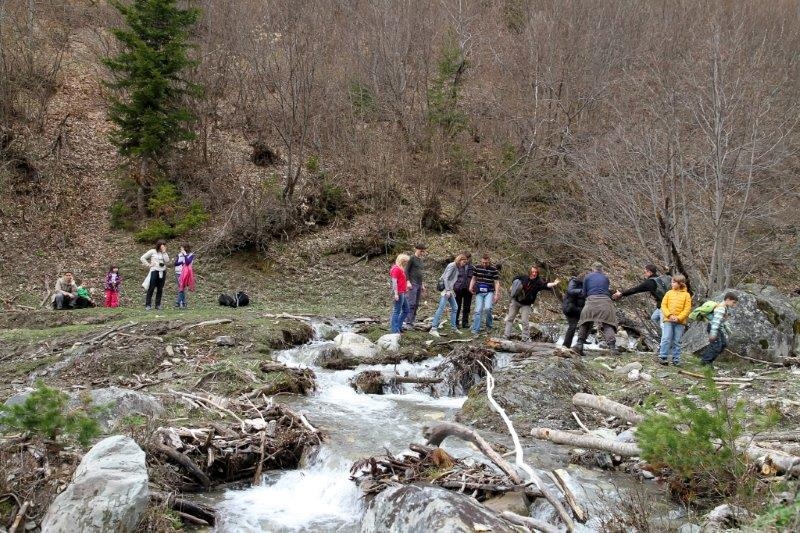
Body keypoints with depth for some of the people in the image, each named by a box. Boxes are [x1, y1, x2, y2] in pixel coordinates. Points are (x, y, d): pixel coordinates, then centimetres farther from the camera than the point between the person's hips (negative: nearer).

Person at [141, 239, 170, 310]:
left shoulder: (164, 253, 13)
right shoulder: (153, 251, -1)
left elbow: (167, 261, -4)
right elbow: (142, 258, -1)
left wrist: (164, 252, -5)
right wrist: (148, 265, -6)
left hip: (162, 272, 5)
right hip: (154, 271, -5)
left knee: (160, 289, 6)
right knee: (151, 289, -3)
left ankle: (158, 304, 12)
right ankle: (148, 305, 0)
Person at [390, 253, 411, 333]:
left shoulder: (401, 269, 17)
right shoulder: (396, 269, -13)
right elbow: (394, 282, -19)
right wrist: (396, 293, -23)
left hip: (402, 293, 11)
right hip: (399, 293, -11)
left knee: (406, 310, 16)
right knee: (397, 311, -5)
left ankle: (398, 326, 21)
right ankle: (394, 329, 0)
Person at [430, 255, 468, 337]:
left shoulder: (456, 267, 13)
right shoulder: (452, 266, -13)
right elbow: (445, 278, -19)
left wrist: (452, 290, 11)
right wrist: (448, 290, -22)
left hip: (450, 290, 10)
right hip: (445, 290, -10)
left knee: (455, 308, 13)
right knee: (441, 308, -12)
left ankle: (454, 328, 21)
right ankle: (433, 328, -13)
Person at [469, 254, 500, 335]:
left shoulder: (494, 270, -4)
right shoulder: (477, 268, 4)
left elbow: (496, 283, -2)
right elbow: (474, 278, 15)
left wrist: (496, 295, -8)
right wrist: (471, 287, -2)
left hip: (489, 292, -2)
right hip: (479, 292, 2)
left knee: (487, 308, -20)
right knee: (478, 310, -3)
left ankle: (489, 325, 5)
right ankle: (475, 329, 1)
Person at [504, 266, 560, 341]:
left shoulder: (538, 282, -14)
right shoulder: (523, 277, -8)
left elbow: (546, 285, -35)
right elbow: (515, 280, 12)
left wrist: (554, 284, -52)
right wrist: (513, 287, 1)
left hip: (526, 304, -2)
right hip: (515, 301, 2)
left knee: (525, 322, -4)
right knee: (510, 318, 7)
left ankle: (526, 338, 7)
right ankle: (506, 335, 16)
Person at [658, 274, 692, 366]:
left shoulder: (686, 295, 2)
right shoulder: (669, 293, 6)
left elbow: (687, 309, -2)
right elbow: (663, 305, 3)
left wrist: (678, 318, -13)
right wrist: (669, 315, -11)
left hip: (680, 322, -1)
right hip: (668, 320, 1)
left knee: (677, 342, 5)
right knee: (666, 339, -9)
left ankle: (676, 360, 11)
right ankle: (663, 357, -5)